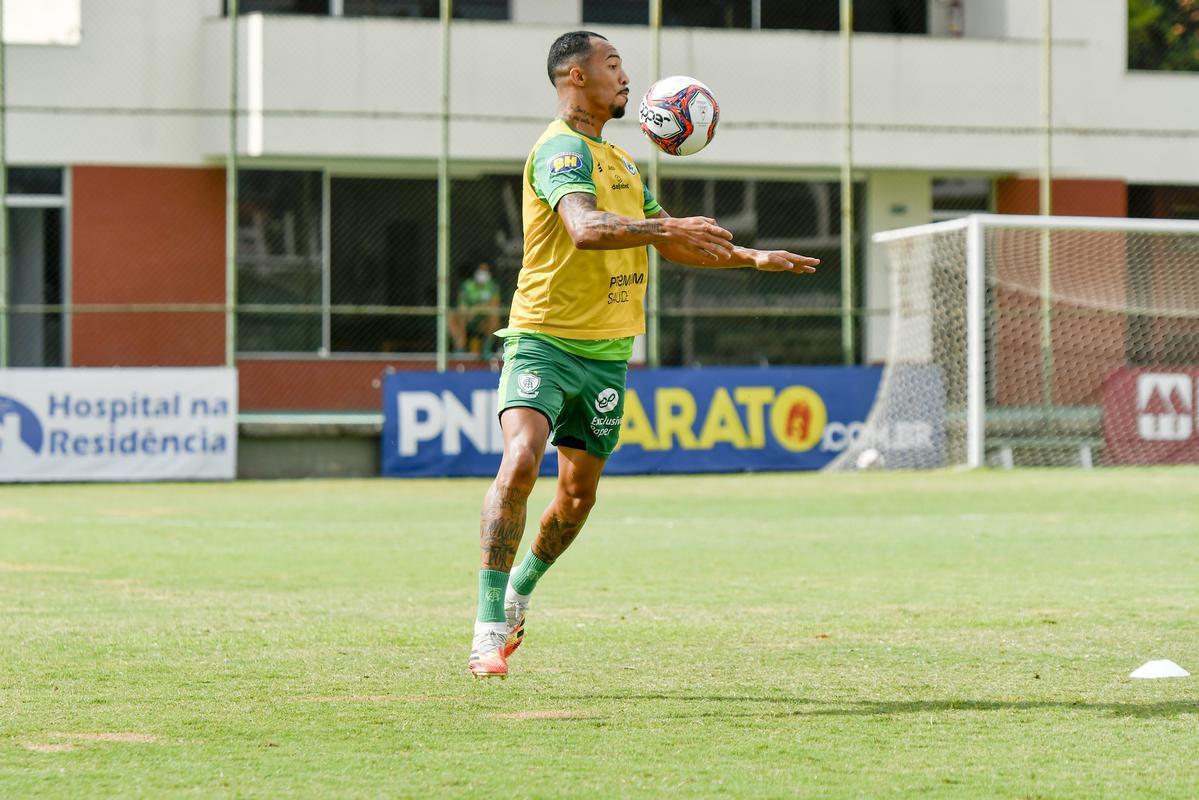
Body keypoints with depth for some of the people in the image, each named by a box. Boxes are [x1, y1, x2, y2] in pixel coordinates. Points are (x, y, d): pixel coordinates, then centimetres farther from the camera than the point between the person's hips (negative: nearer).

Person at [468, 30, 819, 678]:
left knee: (578, 493, 10)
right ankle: (489, 627, -25)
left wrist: (751, 257, 19)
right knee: (520, 461, -26)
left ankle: (521, 590, 36)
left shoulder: (621, 161, 18)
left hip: (605, 353, 8)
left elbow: (672, 245, 28)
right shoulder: (561, 148, -12)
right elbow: (585, 227, -31)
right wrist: (666, 226, -43)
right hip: (543, 339, -8)